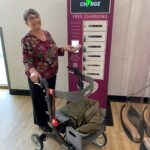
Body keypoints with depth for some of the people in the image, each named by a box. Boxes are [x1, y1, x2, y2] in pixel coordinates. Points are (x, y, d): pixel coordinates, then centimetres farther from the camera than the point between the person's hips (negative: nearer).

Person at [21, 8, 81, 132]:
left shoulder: (47, 33, 3)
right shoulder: (27, 40, -17)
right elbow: (27, 61, -19)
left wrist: (65, 49, -4)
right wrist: (32, 71, -38)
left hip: (52, 73, 7)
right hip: (38, 77, -6)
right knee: (39, 100, 14)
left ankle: (49, 116, 51)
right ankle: (42, 122, 40)